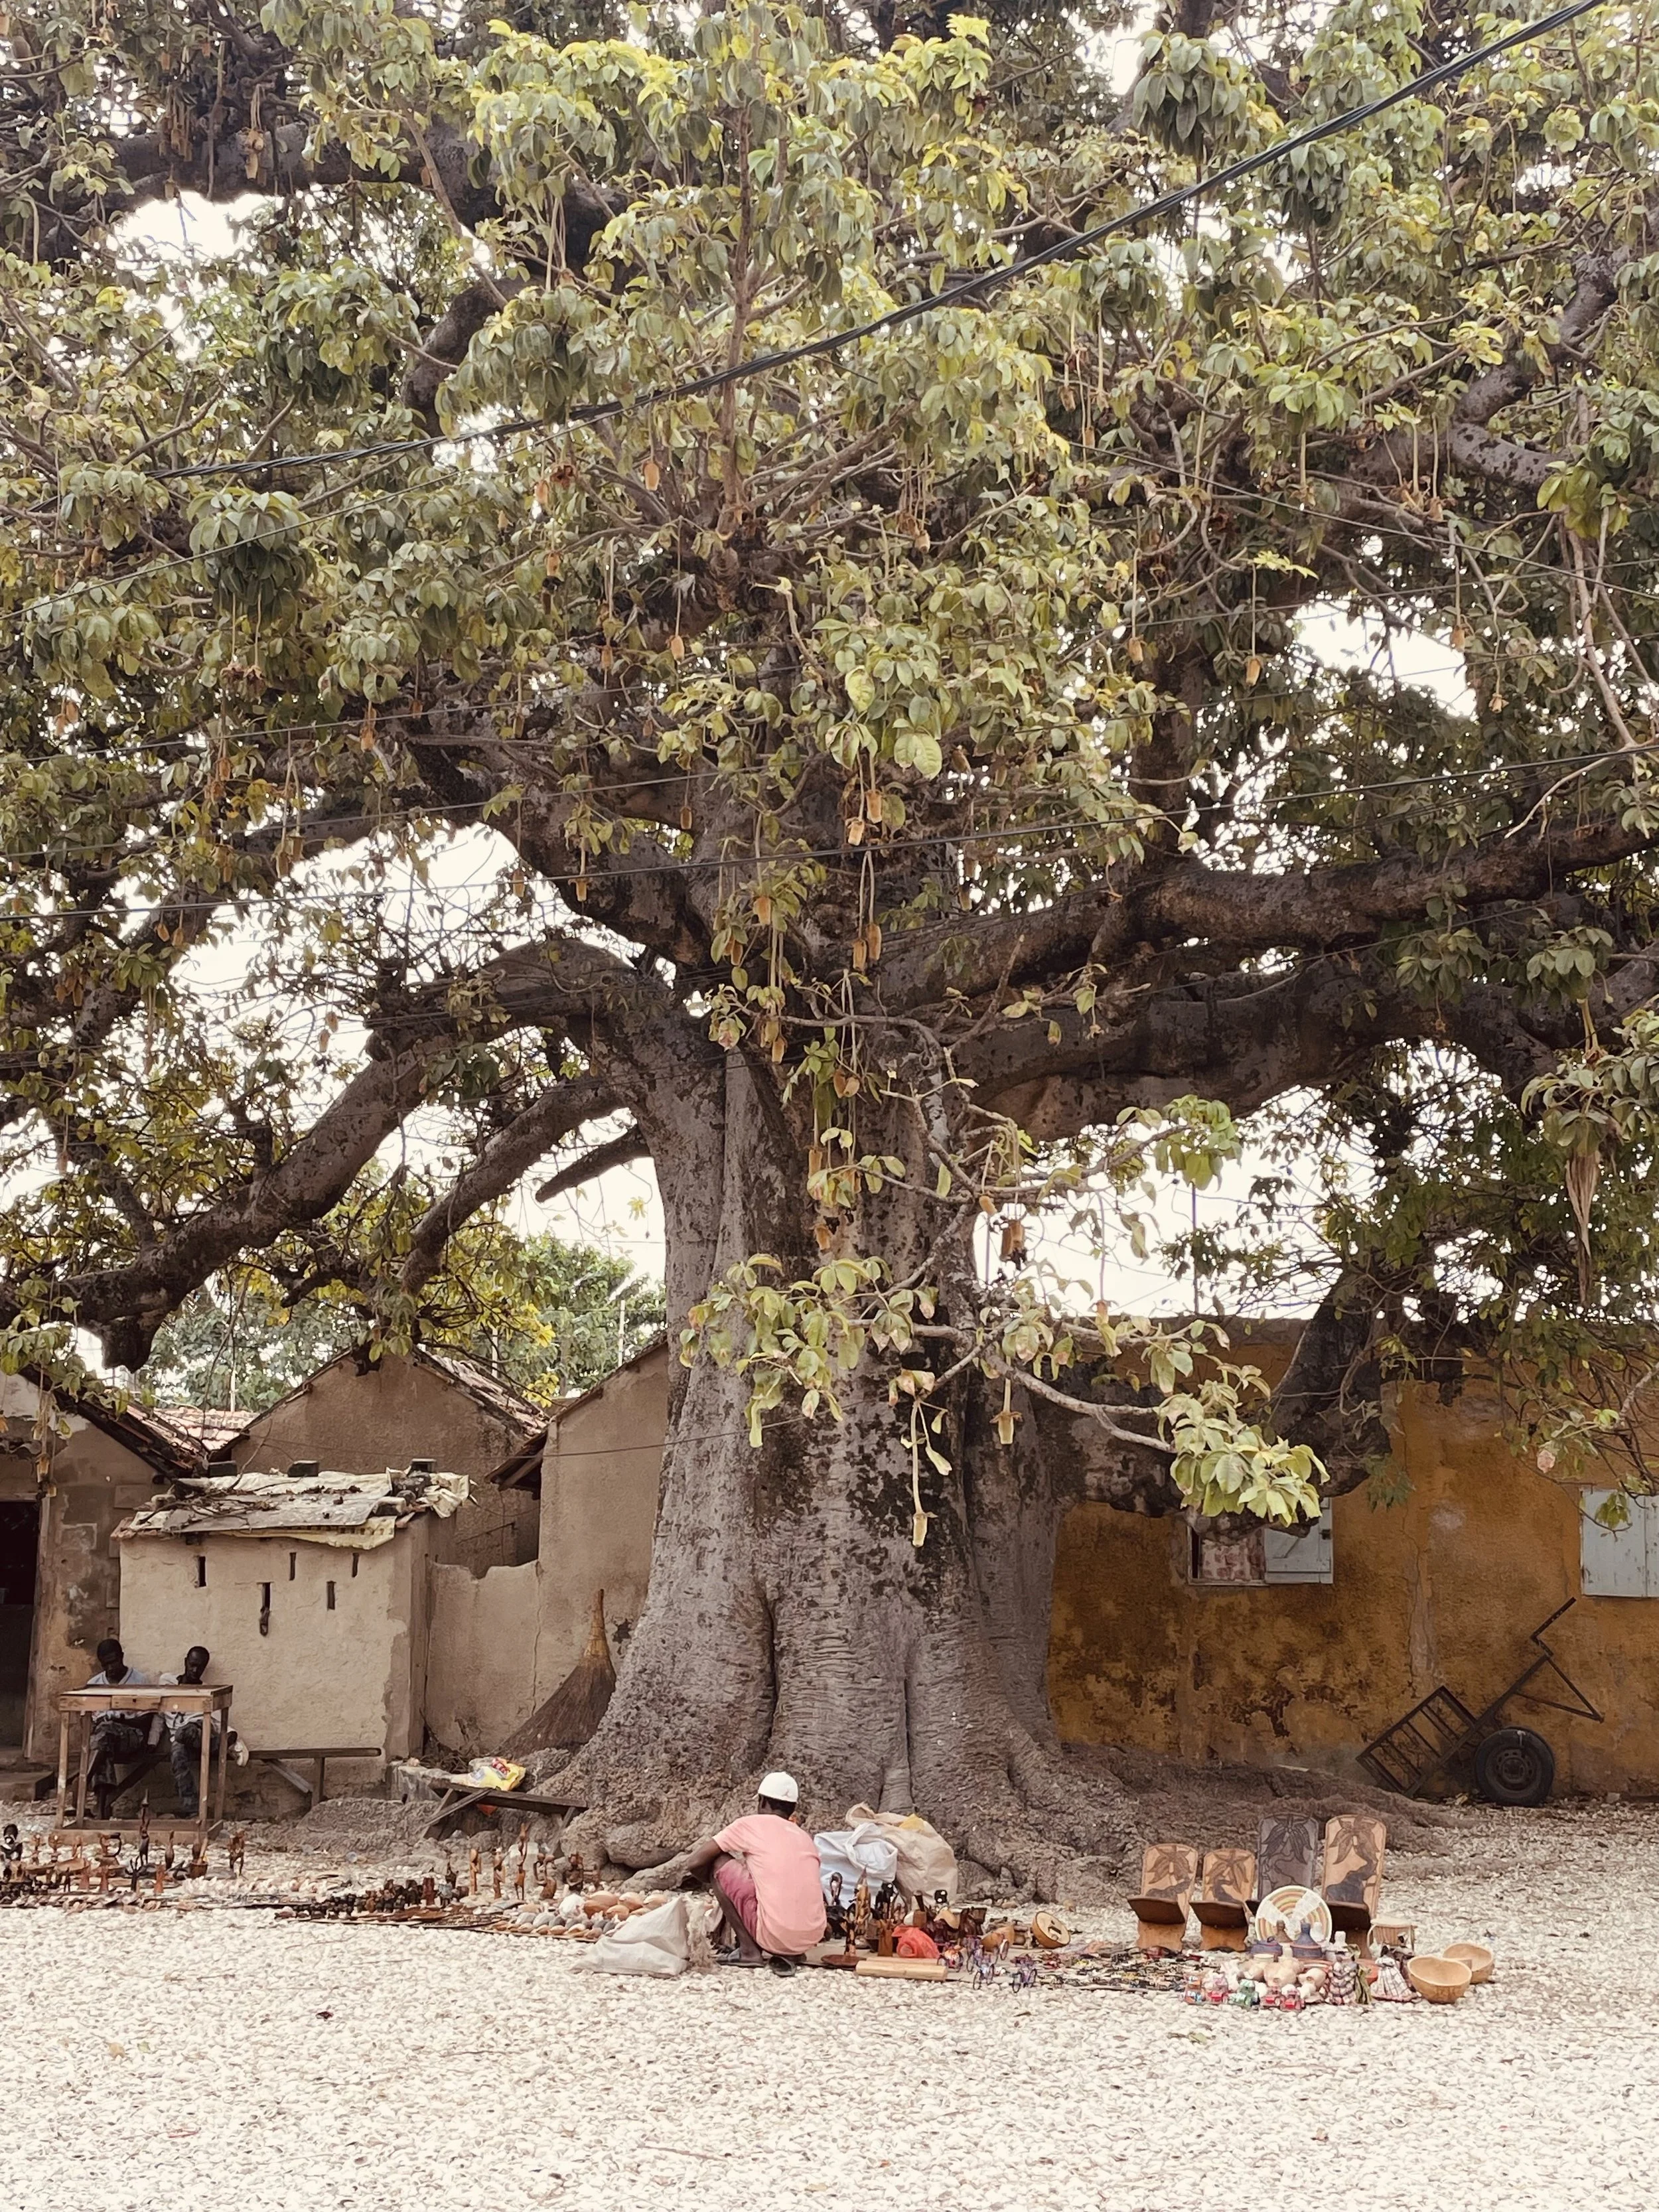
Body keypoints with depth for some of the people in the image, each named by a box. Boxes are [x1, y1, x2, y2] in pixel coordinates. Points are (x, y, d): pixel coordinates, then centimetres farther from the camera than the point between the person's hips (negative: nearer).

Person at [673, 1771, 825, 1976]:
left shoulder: (751, 1824, 5)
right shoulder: (805, 1838, 20)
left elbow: (695, 1862, 8)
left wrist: (686, 1865, 34)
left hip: (774, 1934, -6)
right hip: (812, 1939, 6)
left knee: (720, 1863, 10)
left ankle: (748, 1950, 7)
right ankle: (788, 1956, 10)